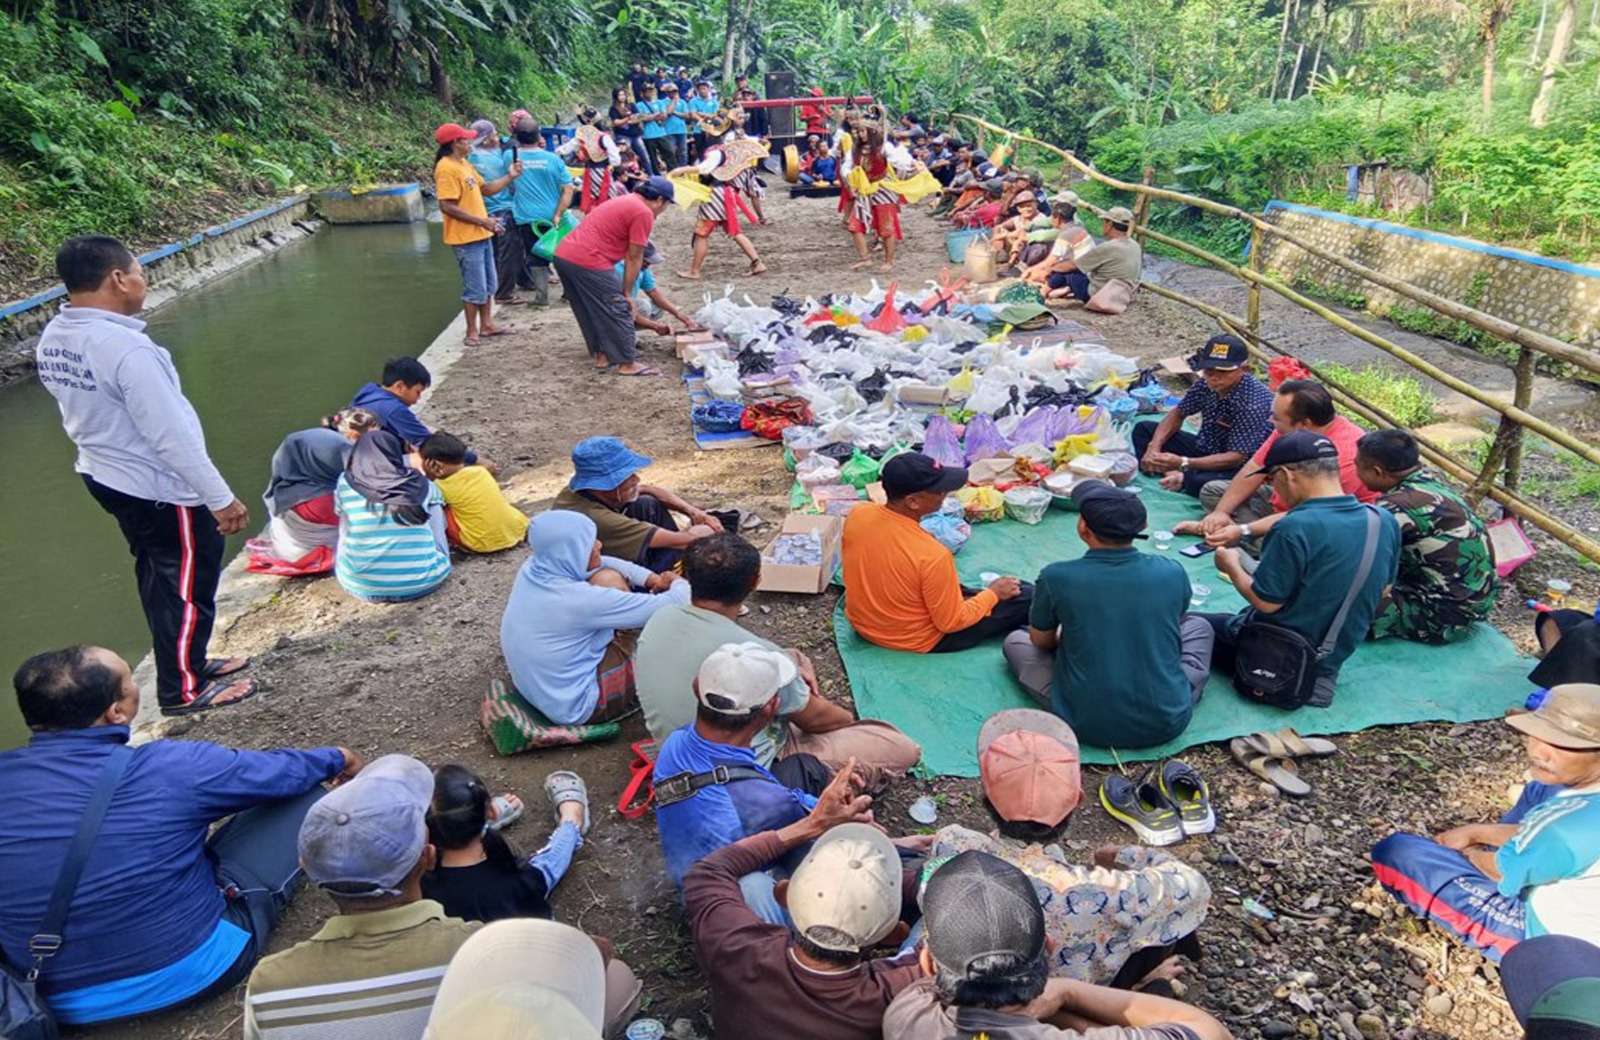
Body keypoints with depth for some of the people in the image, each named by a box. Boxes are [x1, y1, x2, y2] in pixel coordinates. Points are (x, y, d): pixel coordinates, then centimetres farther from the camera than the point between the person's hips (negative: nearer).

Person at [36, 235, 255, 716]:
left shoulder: (52, 339, -1)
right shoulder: (125, 346, -28)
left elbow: (83, 414, 10)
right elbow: (172, 437, -26)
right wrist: (221, 499, -19)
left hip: (105, 476, 9)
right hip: (161, 489, -9)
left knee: (158, 578, 22)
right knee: (188, 586, 7)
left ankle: (187, 662, 37)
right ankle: (182, 688, 20)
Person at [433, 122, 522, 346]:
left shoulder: (464, 164, 12)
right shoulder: (446, 168, -17)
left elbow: (486, 188, 18)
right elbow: (447, 206, -23)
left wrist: (509, 176, 6)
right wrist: (482, 221, -22)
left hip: (481, 235, 10)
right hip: (466, 238, -10)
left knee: (488, 285, 17)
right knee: (475, 288, -2)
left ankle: (486, 324, 28)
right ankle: (472, 331, 9)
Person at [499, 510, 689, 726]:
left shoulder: (533, 568, -9)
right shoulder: (578, 599, -31)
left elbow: (604, 563, 6)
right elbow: (671, 606, -25)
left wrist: (653, 580, -2)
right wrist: (680, 585, -3)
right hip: (577, 706, -8)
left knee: (607, 579, 7)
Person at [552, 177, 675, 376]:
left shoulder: (626, 201, 24)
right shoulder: (644, 213, -6)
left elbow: (626, 252, 25)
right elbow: (633, 258, -5)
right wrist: (627, 294, 3)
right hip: (588, 262, -9)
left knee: (592, 310, 21)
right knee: (618, 311, 0)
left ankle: (601, 356, 28)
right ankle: (628, 364, 6)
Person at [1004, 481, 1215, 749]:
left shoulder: (1056, 577, -15)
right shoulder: (1172, 572, -8)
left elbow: (1041, 641, 5)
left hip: (1087, 725, -2)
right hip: (1168, 722, 3)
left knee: (1015, 640, 20)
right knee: (1197, 624, 26)